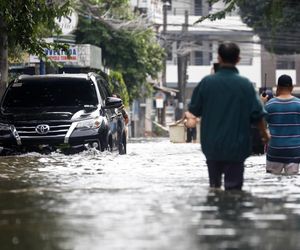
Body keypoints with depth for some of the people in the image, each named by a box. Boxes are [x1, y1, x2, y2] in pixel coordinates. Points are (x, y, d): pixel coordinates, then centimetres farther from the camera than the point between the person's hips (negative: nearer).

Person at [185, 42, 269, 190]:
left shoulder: (207, 82, -6)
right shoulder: (246, 84, -10)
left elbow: (194, 110, 3)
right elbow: (257, 114, -7)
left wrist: (190, 117, 27)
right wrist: (264, 134, 12)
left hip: (212, 145, 2)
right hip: (236, 145, -2)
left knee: (214, 185, 20)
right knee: (233, 186, 1)